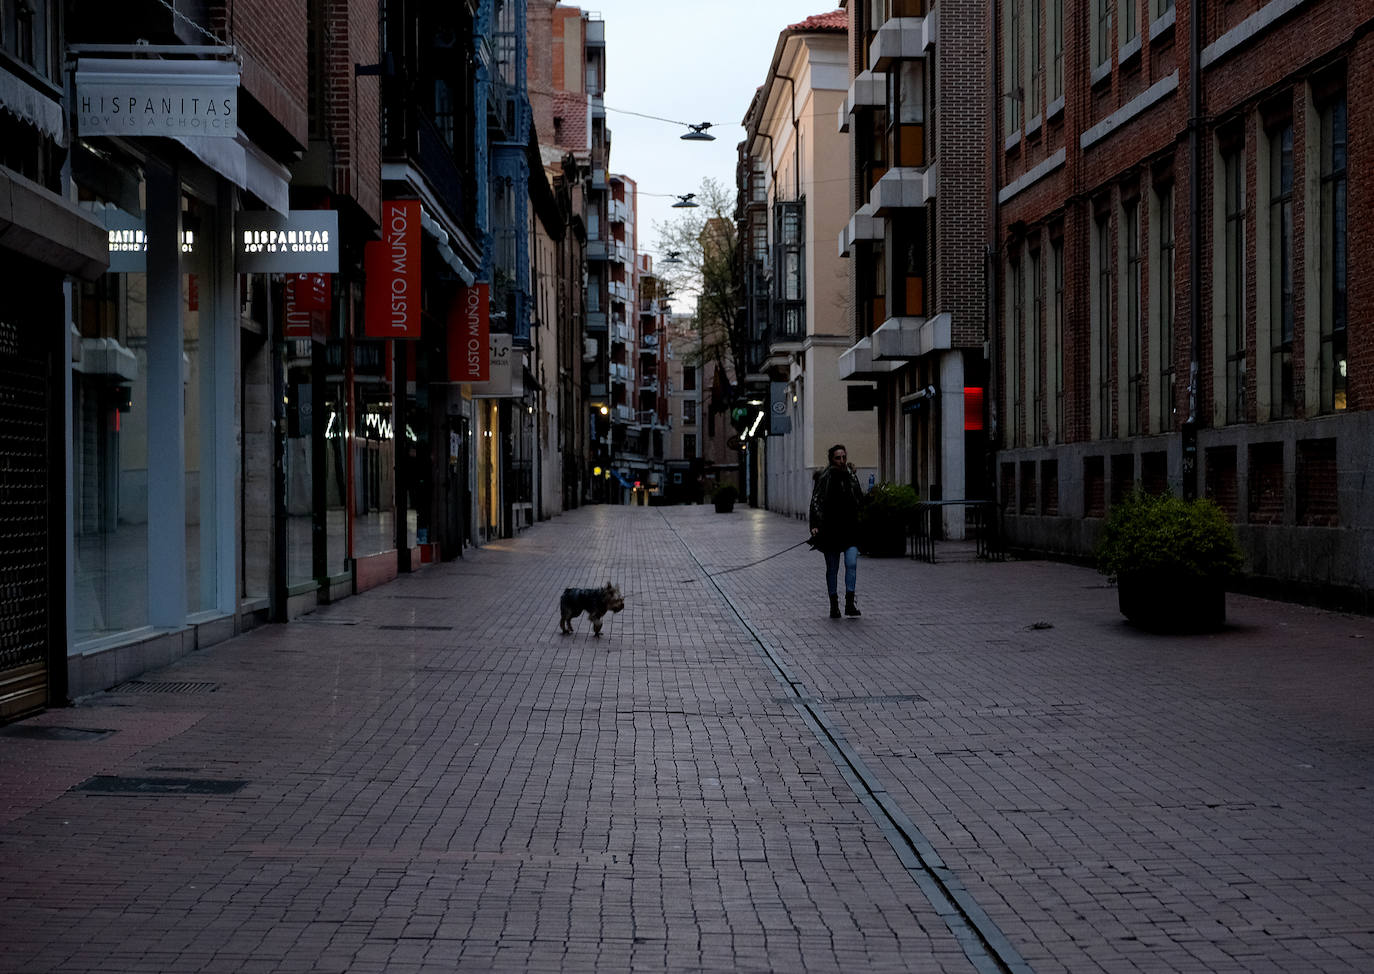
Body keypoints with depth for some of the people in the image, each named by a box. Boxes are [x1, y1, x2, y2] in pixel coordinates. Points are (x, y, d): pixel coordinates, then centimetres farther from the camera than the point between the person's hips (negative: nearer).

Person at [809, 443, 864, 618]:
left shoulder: (851, 476, 9)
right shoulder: (825, 477, -4)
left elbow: (860, 499, 9)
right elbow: (816, 502, -9)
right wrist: (815, 525, -20)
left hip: (850, 530, 2)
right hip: (830, 530, -2)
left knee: (852, 564, -13)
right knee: (832, 569, 7)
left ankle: (849, 604, -11)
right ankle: (834, 605, 16)